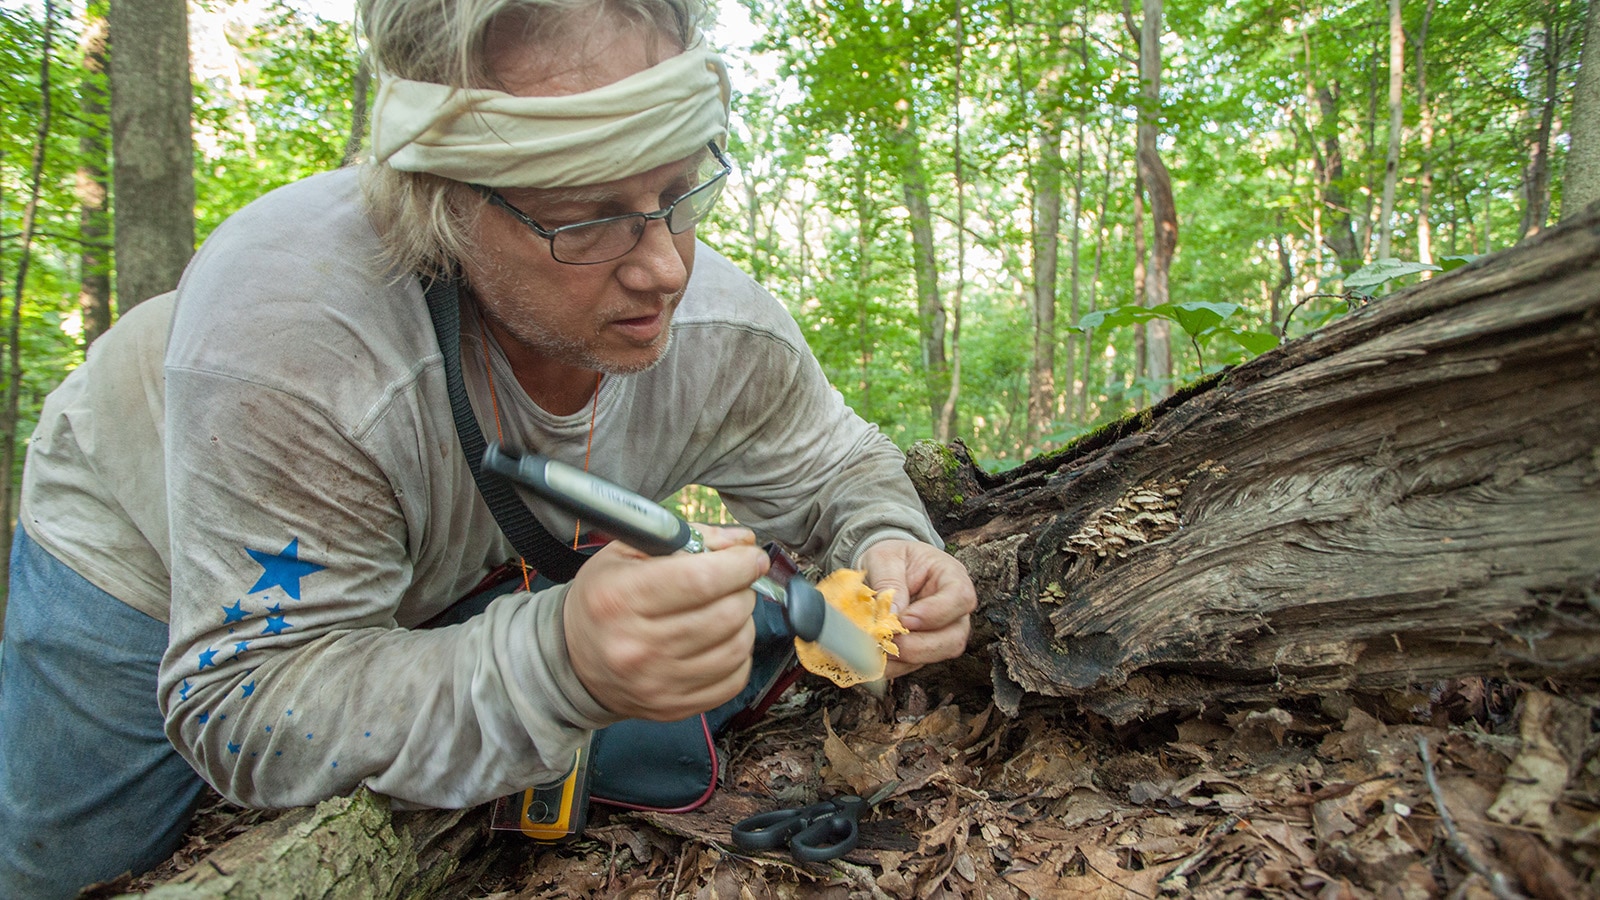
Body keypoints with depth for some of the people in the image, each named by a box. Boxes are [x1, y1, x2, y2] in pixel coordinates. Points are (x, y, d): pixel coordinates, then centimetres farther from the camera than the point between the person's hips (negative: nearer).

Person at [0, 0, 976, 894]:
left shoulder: (723, 326, -29)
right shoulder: (284, 328, -44)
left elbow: (836, 469, -12)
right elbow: (243, 709, -40)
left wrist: (885, 546, -37)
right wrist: (563, 662, -58)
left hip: (452, 591, 4)